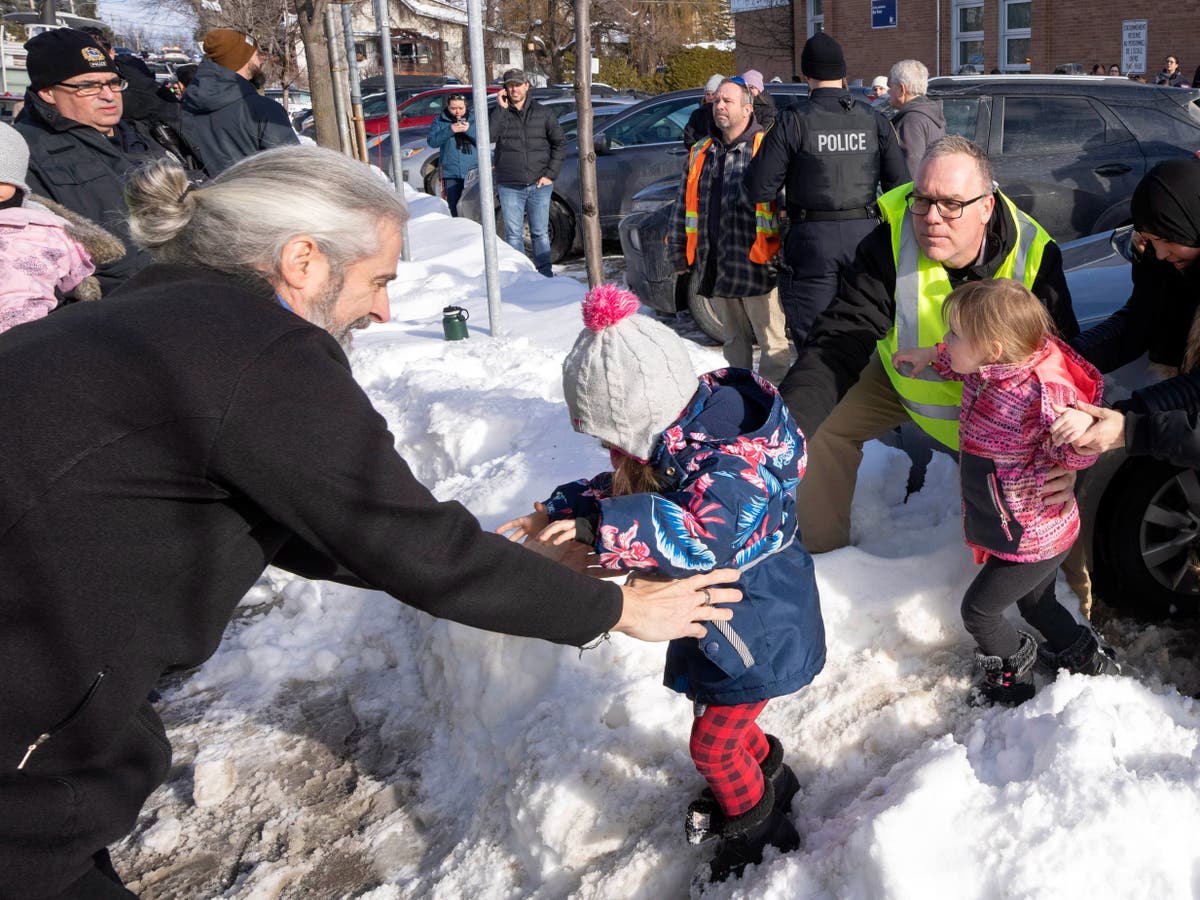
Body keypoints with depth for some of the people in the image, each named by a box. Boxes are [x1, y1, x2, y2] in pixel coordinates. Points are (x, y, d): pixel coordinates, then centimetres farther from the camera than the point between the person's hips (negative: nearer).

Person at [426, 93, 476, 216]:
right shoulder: (440, 121, 8)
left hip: (473, 172, 0)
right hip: (451, 174, 1)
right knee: (454, 208, 1)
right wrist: (450, 130, -16)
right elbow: (432, 141, -5)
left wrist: (469, 130, -17)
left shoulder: (473, 119, 8)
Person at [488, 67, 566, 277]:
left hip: (539, 184, 0)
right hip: (510, 187, 0)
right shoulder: (499, 114, 4)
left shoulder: (542, 113, 6)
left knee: (540, 233, 6)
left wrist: (550, 174, 0)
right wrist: (501, 108, -14)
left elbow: (560, 143, 9)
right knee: (513, 234, 2)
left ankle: (545, 274, 15)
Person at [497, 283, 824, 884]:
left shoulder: (731, 470, -37)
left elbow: (699, 540, -53)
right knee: (723, 716, 26)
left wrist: (601, 528, -51)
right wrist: (556, 514, -6)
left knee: (712, 745, 9)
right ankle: (768, 775, 54)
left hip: (756, 636, -8)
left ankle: (753, 823, 37)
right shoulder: (675, 447, -7)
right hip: (715, 619, 8)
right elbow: (617, 489, 7)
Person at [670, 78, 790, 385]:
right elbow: (683, 204, 19)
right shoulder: (701, 153, 15)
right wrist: (680, 250, 16)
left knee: (771, 340, 2)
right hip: (716, 267, 6)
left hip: (756, 266, -6)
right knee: (734, 339, 18)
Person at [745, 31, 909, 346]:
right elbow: (900, 184, 5)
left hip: (813, 240, -4)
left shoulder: (793, 123, -9)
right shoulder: (874, 121, 4)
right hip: (864, 235, 4)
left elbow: (758, 190, -11)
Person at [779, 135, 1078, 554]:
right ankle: (823, 552, 16)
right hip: (906, 377, 1)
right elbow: (839, 343, -38)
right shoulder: (890, 243, -32)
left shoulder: (1032, 255, -30)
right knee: (823, 429, -6)